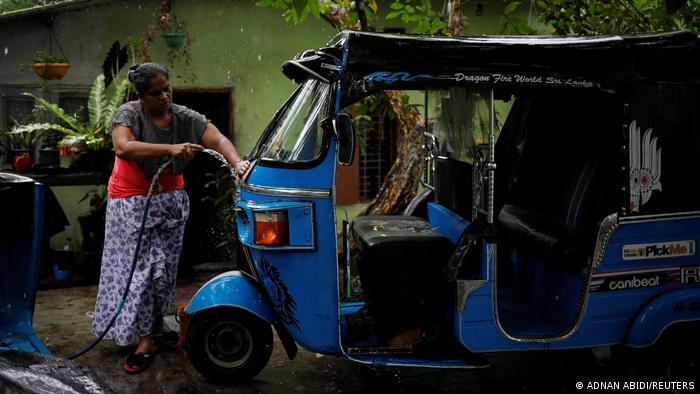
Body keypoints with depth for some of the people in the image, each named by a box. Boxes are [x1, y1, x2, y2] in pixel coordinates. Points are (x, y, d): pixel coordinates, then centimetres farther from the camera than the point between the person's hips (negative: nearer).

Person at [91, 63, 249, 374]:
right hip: (133, 202, -4)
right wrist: (170, 149, -38)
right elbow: (123, 147, -31)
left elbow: (219, 140, -14)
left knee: (165, 267, 8)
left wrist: (237, 163, -34)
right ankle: (144, 342, 0)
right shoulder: (129, 114, -12)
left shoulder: (185, 118, -2)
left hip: (170, 201, 4)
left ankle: (157, 327, 27)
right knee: (139, 268, -5)